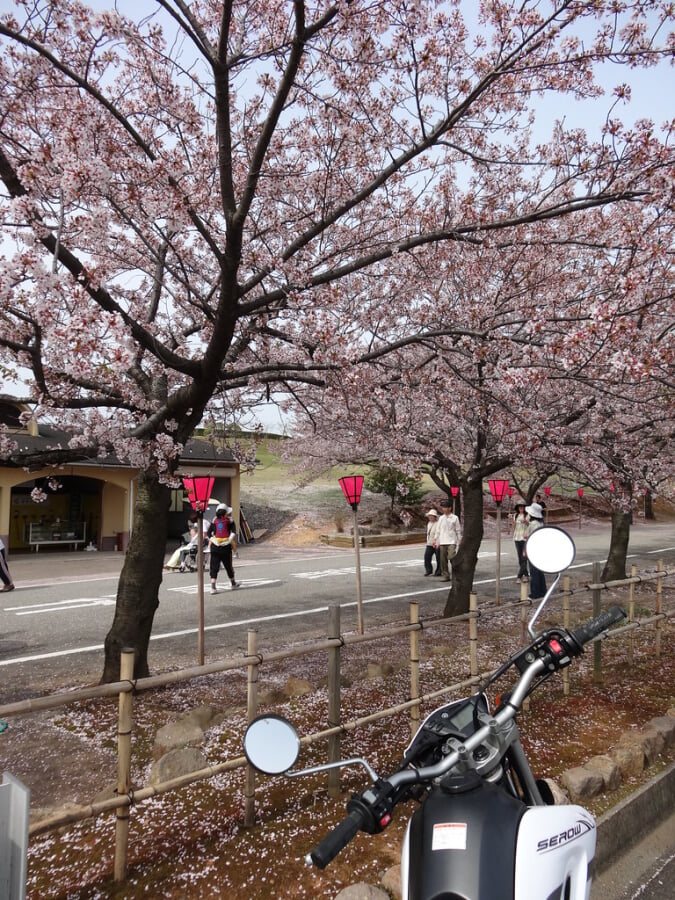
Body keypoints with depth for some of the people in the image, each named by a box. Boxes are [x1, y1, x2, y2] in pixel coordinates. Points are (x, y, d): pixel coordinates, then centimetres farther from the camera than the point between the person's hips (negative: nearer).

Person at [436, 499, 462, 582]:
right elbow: (438, 530, 15)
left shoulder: (454, 518, 0)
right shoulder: (441, 518, 11)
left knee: (452, 557, -17)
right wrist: (437, 541, 12)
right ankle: (445, 575, 12)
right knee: (443, 560, 4)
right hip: (442, 542, 4)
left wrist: (459, 540, -1)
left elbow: (458, 530, 2)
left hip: (452, 542, -4)